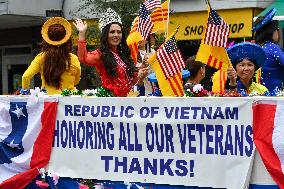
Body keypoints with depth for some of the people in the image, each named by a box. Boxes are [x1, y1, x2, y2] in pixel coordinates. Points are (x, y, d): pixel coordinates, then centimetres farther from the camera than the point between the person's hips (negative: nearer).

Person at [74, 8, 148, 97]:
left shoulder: (123, 54, 14)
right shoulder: (101, 54, -5)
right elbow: (83, 58, -28)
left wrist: (139, 77, 2)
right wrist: (82, 33, -32)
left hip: (128, 97, 5)